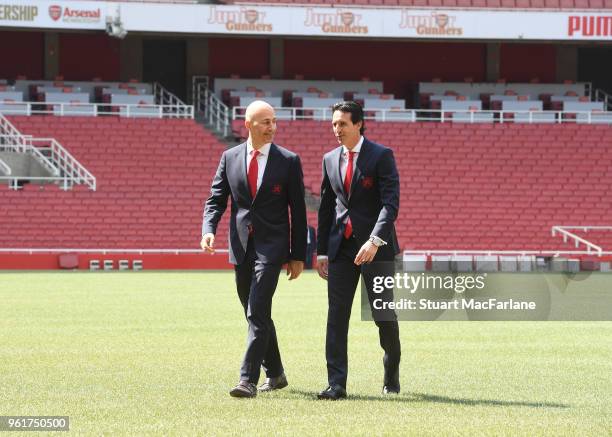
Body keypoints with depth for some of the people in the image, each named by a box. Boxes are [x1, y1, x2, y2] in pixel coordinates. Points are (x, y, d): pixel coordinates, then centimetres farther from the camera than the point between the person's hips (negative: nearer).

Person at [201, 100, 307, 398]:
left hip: (271, 246, -4)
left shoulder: (288, 161, -2)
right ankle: (275, 373, 27)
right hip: (241, 247, 4)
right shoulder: (230, 158, 6)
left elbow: (298, 211, 1)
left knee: (257, 312, -15)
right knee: (255, 314, 13)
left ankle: (248, 380, -17)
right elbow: (216, 199, 7)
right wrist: (209, 229, -13)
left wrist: (298, 256, 0)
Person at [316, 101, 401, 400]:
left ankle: (391, 372, 27)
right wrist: (322, 252, 11)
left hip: (376, 248, -4)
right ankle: (336, 384, -6)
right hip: (341, 247, 4)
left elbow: (391, 203, -14)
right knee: (336, 315, -5)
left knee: (383, 314, 3)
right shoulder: (330, 160, 11)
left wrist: (374, 241, -27)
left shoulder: (381, 156, -6)